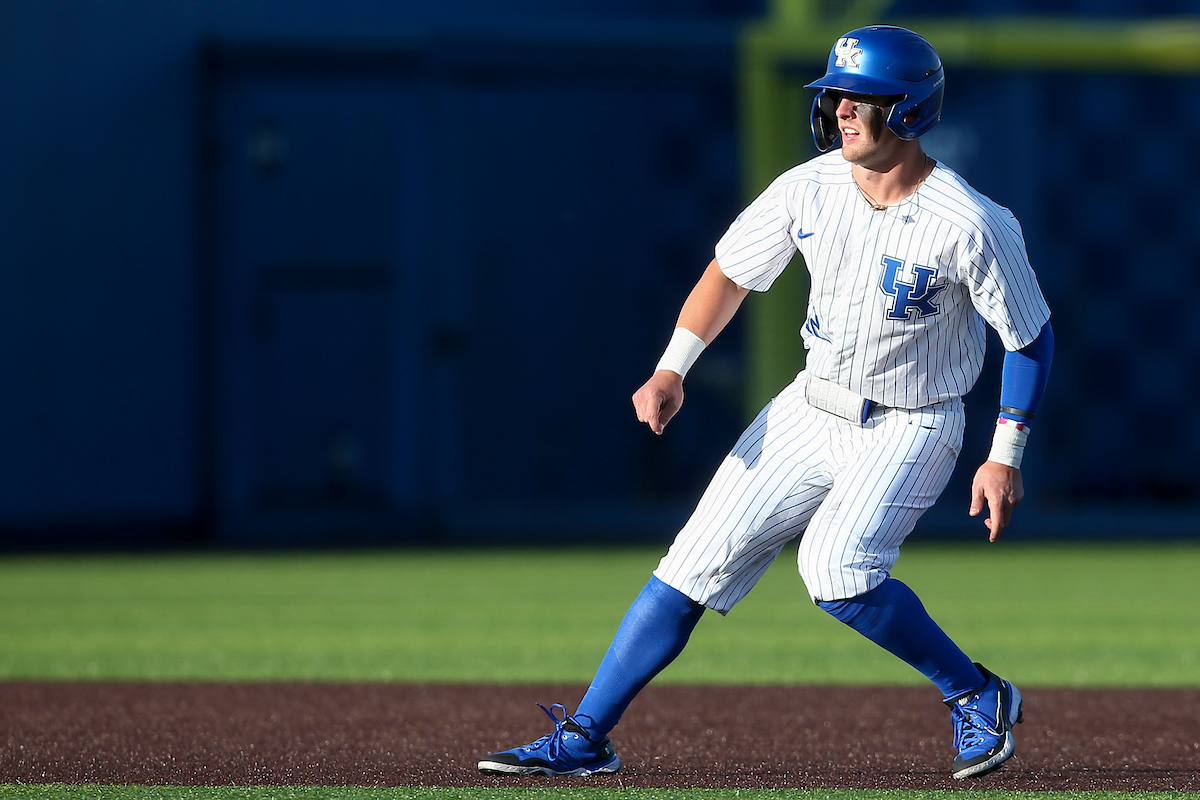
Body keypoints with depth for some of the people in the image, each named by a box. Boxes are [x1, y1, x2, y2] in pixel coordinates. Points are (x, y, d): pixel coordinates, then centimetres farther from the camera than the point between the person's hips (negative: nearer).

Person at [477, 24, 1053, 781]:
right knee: (697, 562, -1)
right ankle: (584, 739, 5)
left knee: (835, 571, -28)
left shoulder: (972, 225, -21)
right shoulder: (810, 188, -8)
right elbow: (731, 273, 5)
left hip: (912, 428, -5)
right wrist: (672, 369, -7)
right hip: (812, 406, 5)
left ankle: (976, 695, -6)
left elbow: (1033, 336, -11)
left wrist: (1006, 457, -14)